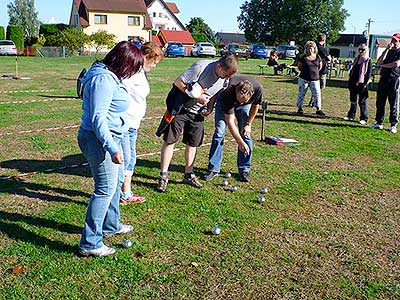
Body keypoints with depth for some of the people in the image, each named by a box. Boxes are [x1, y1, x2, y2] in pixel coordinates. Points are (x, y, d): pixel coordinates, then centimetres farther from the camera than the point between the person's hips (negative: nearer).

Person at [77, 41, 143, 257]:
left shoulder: (110, 77, 12)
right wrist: (113, 148, -28)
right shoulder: (104, 79, -20)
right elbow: (98, 118, -25)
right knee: (105, 189, -6)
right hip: (99, 140, -11)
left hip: (108, 137, 11)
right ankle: (90, 243, 3)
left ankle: (111, 225, 39)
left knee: (116, 181, 21)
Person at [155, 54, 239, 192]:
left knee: (193, 143, 10)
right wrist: (197, 97, -22)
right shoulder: (201, 67, -23)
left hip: (197, 112, 6)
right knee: (170, 141, -4)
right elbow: (178, 82, -20)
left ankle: (188, 175, 26)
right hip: (180, 108, -6)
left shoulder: (225, 79, -3)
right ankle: (163, 177, 4)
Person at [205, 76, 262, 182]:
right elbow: (230, 121, -36)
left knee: (245, 134, -8)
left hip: (245, 106, 2)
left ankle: (244, 170, 0)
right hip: (224, 103, -2)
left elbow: (255, 105, -10)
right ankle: (213, 169, -5)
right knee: (219, 132, -12)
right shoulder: (229, 93, -43)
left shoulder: (257, 89, -36)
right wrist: (240, 142, -39)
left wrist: (248, 124, -10)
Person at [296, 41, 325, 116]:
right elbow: (299, 67, 6)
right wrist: (305, 72, 6)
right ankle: (299, 108, 19)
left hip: (315, 79, 2)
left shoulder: (317, 57, 1)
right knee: (301, 93, 6)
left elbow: (320, 67, 15)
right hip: (303, 79, -1)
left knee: (317, 94, 0)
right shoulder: (303, 58, -5)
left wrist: (314, 72, 13)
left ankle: (319, 109, 9)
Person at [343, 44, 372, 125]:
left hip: (361, 84, -6)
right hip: (353, 83, 6)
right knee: (353, 100, 13)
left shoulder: (368, 61, -6)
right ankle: (351, 115, 23)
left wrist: (365, 83, -15)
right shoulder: (356, 59, 13)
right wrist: (350, 80, 10)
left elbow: (368, 73, -9)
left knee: (362, 102, -1)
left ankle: (364, 118, 5)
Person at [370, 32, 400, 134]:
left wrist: (383, 65, -3)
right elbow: (379, 62, 2)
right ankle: (379, 123, 14)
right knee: (380, 102, 6)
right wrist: (387, 49, -3)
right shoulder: (388, 51, 17)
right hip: (383, 79, 6)